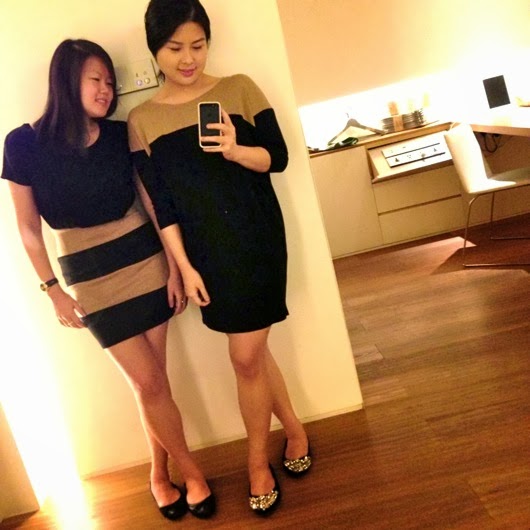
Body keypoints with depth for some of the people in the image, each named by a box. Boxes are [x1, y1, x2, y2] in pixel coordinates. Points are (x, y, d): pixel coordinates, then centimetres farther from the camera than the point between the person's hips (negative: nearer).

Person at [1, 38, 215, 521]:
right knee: (149, 382, 1)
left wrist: (174, 266, 0)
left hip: (146, 264, 2)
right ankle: (190, 471, 24)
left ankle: (160, 475, 32)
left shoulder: (121, 135, -3)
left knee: (151, 381, 9)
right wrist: (54, 290, -2)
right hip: (91, 279, -2)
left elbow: (153, 203, 2)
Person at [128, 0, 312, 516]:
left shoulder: (239, 88, 0)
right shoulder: (142, 119, 2)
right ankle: (293, 428, 36)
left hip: (257, 240, -1)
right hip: (208, 252, 2)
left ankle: (257, 461, 26)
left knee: (246, 356, 1)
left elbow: (278, 157, -1)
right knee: (252, 352, 9)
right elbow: (161, 204, 1)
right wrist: (185, 267, -3)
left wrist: (235, 150, -21)